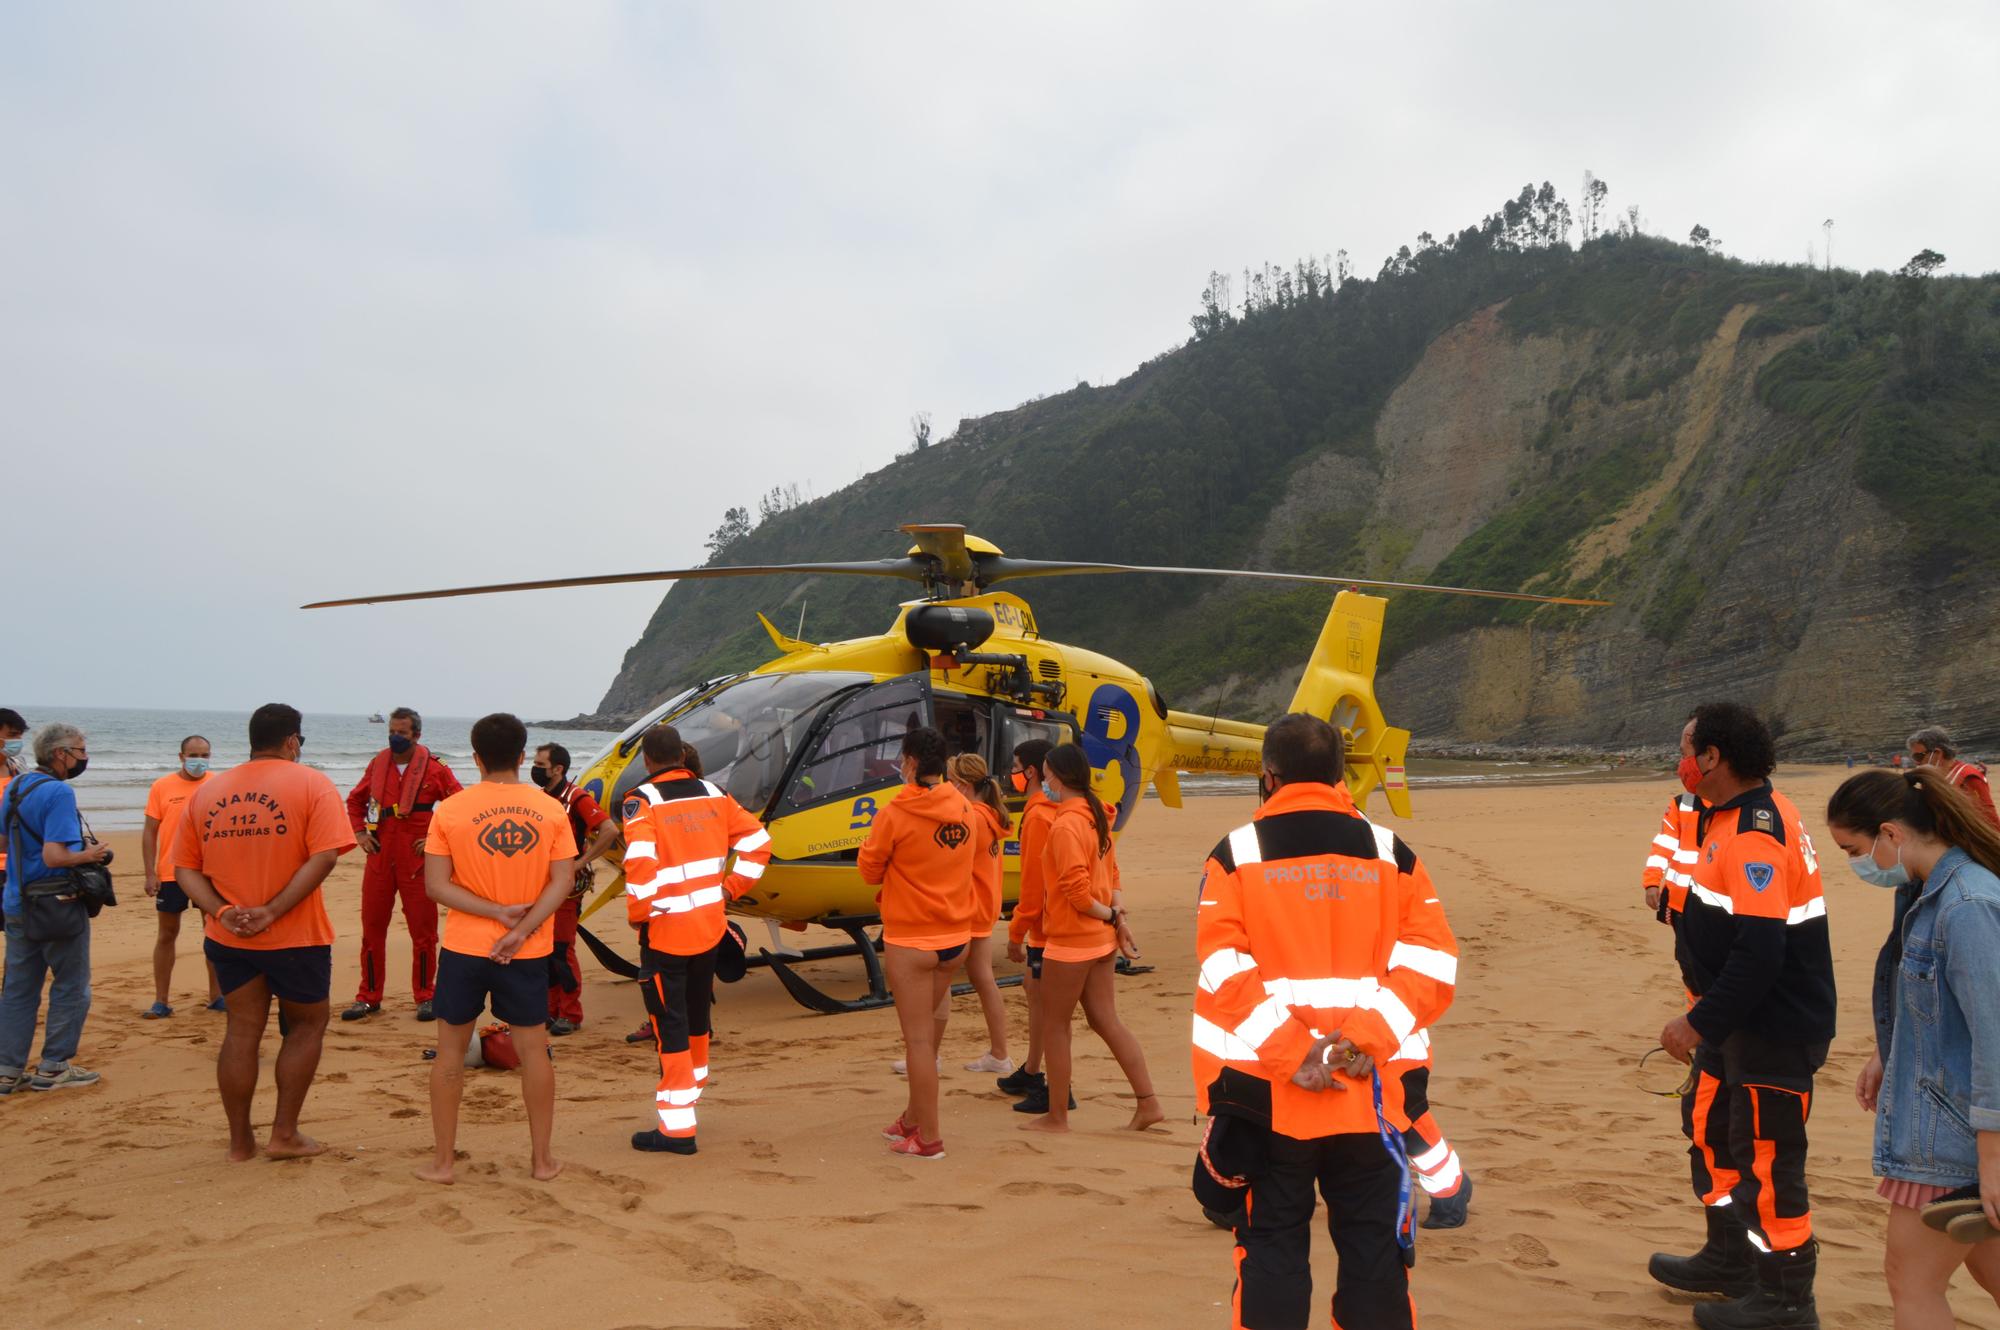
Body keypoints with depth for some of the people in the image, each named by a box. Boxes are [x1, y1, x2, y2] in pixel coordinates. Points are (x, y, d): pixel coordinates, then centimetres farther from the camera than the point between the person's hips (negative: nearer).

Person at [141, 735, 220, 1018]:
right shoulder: (161, 787, -2)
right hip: (170, 874, -1)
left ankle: (216, 996, 18)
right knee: (167, 934, 7)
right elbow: (150, 832, 0)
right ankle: (161, 1001, 14)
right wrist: (150, 873, -7)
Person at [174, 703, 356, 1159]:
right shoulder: (310, 783, -7)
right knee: (307, 1024, 14)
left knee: (242, 1030, 13)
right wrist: (273, 911, -18)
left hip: (228, 937, 4)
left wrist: (221, 911, -8)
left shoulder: (207, 791, 8)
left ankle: (240, 1142, 18)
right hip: (297, 936, -4)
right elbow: (324, 857, -19)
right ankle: (284, 1134, 12)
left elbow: (185, 868, 3)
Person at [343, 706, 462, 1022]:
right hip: (379, 858, 4)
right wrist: (360, 832, 8)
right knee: (372, 928, 8)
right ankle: (368, 998, 19)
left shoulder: (434, 767, -6)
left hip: (417, 861, -4)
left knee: (423, 931, 2)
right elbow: (355, 800, 21)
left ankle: (425, 998, 13)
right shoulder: (378, 764, 7)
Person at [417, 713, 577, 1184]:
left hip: (464, 949, -1)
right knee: (533, 1049, 10)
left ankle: (443, 1160, 16)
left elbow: (436, 885, -11)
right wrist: (520, 931, -13)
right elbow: (563, 881, -8)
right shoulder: (551, 811, -3)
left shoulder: (449, 810, -6)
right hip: (528, 953, 1)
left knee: (450, 1050, 12)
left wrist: (498, 912, -12)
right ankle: (542, 1159, 16)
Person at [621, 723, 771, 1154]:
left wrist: (638, 913, -13)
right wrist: (730, 888, 9)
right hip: (710, 927, 6)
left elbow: (640, 860, -26)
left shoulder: (642, 800, -12)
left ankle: (677, 1127, 1)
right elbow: (757, 840, 7)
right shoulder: (712, 794, 6)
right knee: (696, 1015, 22)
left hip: (665, 929, -6)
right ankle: (691, 1089, 39)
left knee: (670, 1025, -1)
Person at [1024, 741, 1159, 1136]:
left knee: (1054, 1026, 5)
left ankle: (1057, 1116, 15)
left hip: (1070, 940, -9)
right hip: (1100, 940, 9)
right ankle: (1148, 1103, 11)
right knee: (1106, 1020, 13)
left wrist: (1110, 915, -8)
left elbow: (1077, 891, -23)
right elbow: (1111, 872, 13)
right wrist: (1117, 915, 2)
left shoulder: (1065, 825, -20)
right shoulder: (1095, 816, 9)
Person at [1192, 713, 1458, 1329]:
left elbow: (1224, 973, -12)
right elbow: (1432, 963, -4)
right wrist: (1369, 1038, -9)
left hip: (1264, 1092, -1)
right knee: (1372, 1247, 12)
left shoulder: (1236, 853, -2)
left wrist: (1288, 1052, -14)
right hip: (1372, 1092, 2)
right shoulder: (1391, 852, 5)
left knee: (1272, 1245, 9)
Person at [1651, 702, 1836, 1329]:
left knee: (1764, 1157, 0)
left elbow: (1760, 952, -29)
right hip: (1739, 1019, 11)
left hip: (1776, 1030, -11)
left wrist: (1698, 1024, -24)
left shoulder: (1755, 835, -24)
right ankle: (1730, 1259, 36)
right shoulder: (1731, 815, 8)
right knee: (1709, 1126, 21)